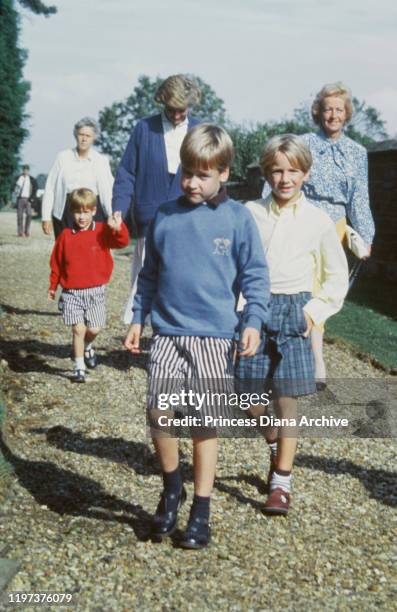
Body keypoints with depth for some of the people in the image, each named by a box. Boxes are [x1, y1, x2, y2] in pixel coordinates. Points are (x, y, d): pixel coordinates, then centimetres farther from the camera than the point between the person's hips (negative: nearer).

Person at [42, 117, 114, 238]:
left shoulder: (101, 160, 7)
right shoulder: (63, 157, 8)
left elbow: (108, 192, 0)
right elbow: (50, 188, 8)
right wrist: (46, 217, 3)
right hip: (65, 212, 1)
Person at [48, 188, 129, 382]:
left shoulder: (102, 231, -2)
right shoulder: (65, 235, 2)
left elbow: (122, 242, -17)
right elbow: (56, 263, 10)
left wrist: (118, 228, -36)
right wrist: (53, 286, 15)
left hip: (95, 291, 0)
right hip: (71, 292, 0)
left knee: (94, 329, 2)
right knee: (78, 329, -8)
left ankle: (87, 347, 37)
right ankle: (79, 367, 5)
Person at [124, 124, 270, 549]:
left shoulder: (237, 218, -1)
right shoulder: (164, 217, 7)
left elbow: (254, 275, 1)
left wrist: (253, 321, -10)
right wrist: (138, 318, 13)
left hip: (215, 336, -2)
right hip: (167, 333, 2)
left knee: (205, 425, 4)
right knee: (158, 413, -10)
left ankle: (201, 509, 20)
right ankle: (172, 487, 17)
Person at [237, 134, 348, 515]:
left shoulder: (317, 221, 0)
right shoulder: (250, 214, 1)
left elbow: (337, 275, 9)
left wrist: (316, 310, -1)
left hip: (293, 313, -1)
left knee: (287, 399, 0)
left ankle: (281, 482, 10)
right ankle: (275, 445, 37)